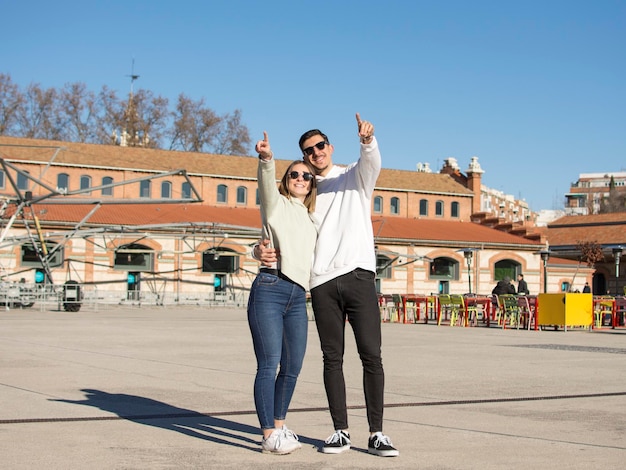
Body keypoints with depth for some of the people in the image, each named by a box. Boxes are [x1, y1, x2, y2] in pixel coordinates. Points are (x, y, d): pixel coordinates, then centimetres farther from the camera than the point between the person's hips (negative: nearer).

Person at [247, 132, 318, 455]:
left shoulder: (311, 218, 23)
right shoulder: (277, 204, 6)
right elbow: (266, 184, -15)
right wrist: (266, 160, -35)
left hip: (298, 297, 6)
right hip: (269, 289, -6)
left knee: (293, 367, 8)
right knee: (269, 364, -9)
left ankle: (278, 426, 24)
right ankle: (269, 436, -7)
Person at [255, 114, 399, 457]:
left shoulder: (355, 176, 13)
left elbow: (372, 162, -11)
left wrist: (368, 140, -35)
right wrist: (262, 250, -12)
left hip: (359, 276, -2)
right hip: (323, 283, 3)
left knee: (371, 355, -6)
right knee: (332, 358, 3)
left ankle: (376, 434, -3)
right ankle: (340, 431, 9)